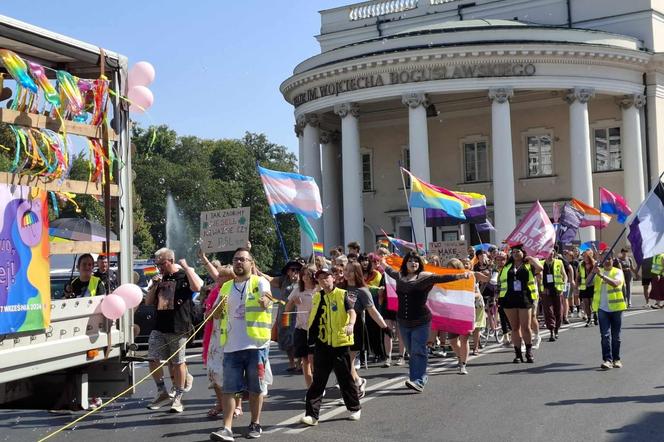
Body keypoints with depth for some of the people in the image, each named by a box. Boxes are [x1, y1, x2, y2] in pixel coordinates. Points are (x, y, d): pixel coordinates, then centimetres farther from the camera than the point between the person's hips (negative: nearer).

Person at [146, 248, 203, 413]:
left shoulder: (184, 276, -2)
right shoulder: (160, 279, 15)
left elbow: (197, 287, -25)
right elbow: (148, 302, 17)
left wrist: (186, 267, -17)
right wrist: (154, 286, 1)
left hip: (178, 328, -6)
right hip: (159, 327, 6)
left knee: (178, 363, 2)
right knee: (153, 359, 0)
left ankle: (177, 399, 12)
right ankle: (162, 393, 15)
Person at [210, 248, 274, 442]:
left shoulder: (259, 282, 0)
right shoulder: (226, 287, 14)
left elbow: (266, 300, -20)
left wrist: (264, 301, -44)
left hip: (255, 345, -3)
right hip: (231, 346, 3)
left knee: (256, 387, 6)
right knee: (229, 388, -2)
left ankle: (255, 424, 20)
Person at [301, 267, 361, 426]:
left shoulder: (342, 294, -3)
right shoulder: (317, 297, 9)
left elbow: (352, 311, -15)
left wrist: (351, 324, -34)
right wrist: (311, 335, 12)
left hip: (340, 343, -3)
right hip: (322, 343, 3)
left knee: (345, 377, 7)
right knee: (318, 380, 1)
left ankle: (355, 408, 24)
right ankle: (312, 414, 0)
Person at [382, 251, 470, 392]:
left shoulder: (424, 276, -4)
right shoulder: (400, 276, 10)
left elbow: (441, 278, -12)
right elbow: (390, 271, 31)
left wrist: (461, 275, -21)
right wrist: (382, 264, 49)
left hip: (421, 321, -5)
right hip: (403, 322, 5)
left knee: (418, 351, -10)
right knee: (412, 352, 10)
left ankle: (419, 381, -14)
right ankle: (420, 378, 19)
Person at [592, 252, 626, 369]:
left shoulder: (617, 272, -1)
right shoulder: (598, 271, 11)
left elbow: (615, 283, -21)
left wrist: (601, 275, -31)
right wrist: (593, 272, -13)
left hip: (615, 308, -2)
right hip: (602, 308, 2)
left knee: (616, 336, 7)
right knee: (605, 335, -6)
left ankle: (616, 359, 19)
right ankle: (607, 359, -8)